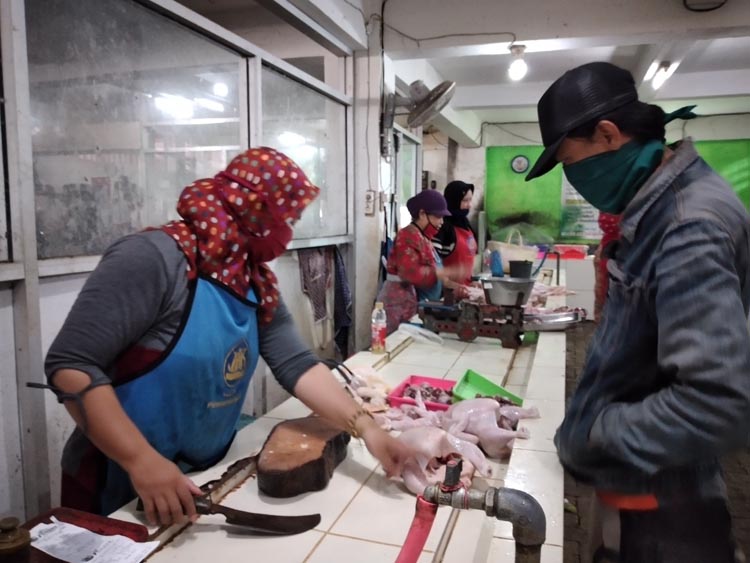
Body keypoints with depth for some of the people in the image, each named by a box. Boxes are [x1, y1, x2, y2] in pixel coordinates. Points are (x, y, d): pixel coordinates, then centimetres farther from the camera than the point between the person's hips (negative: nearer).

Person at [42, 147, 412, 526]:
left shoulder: (256, 284, 1)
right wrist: (142, 460, -30)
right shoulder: (154, 259, -24)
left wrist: (365, 427, -16)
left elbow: (296, 365, -6)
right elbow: (70, 364, -25)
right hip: (122, 491, -7)